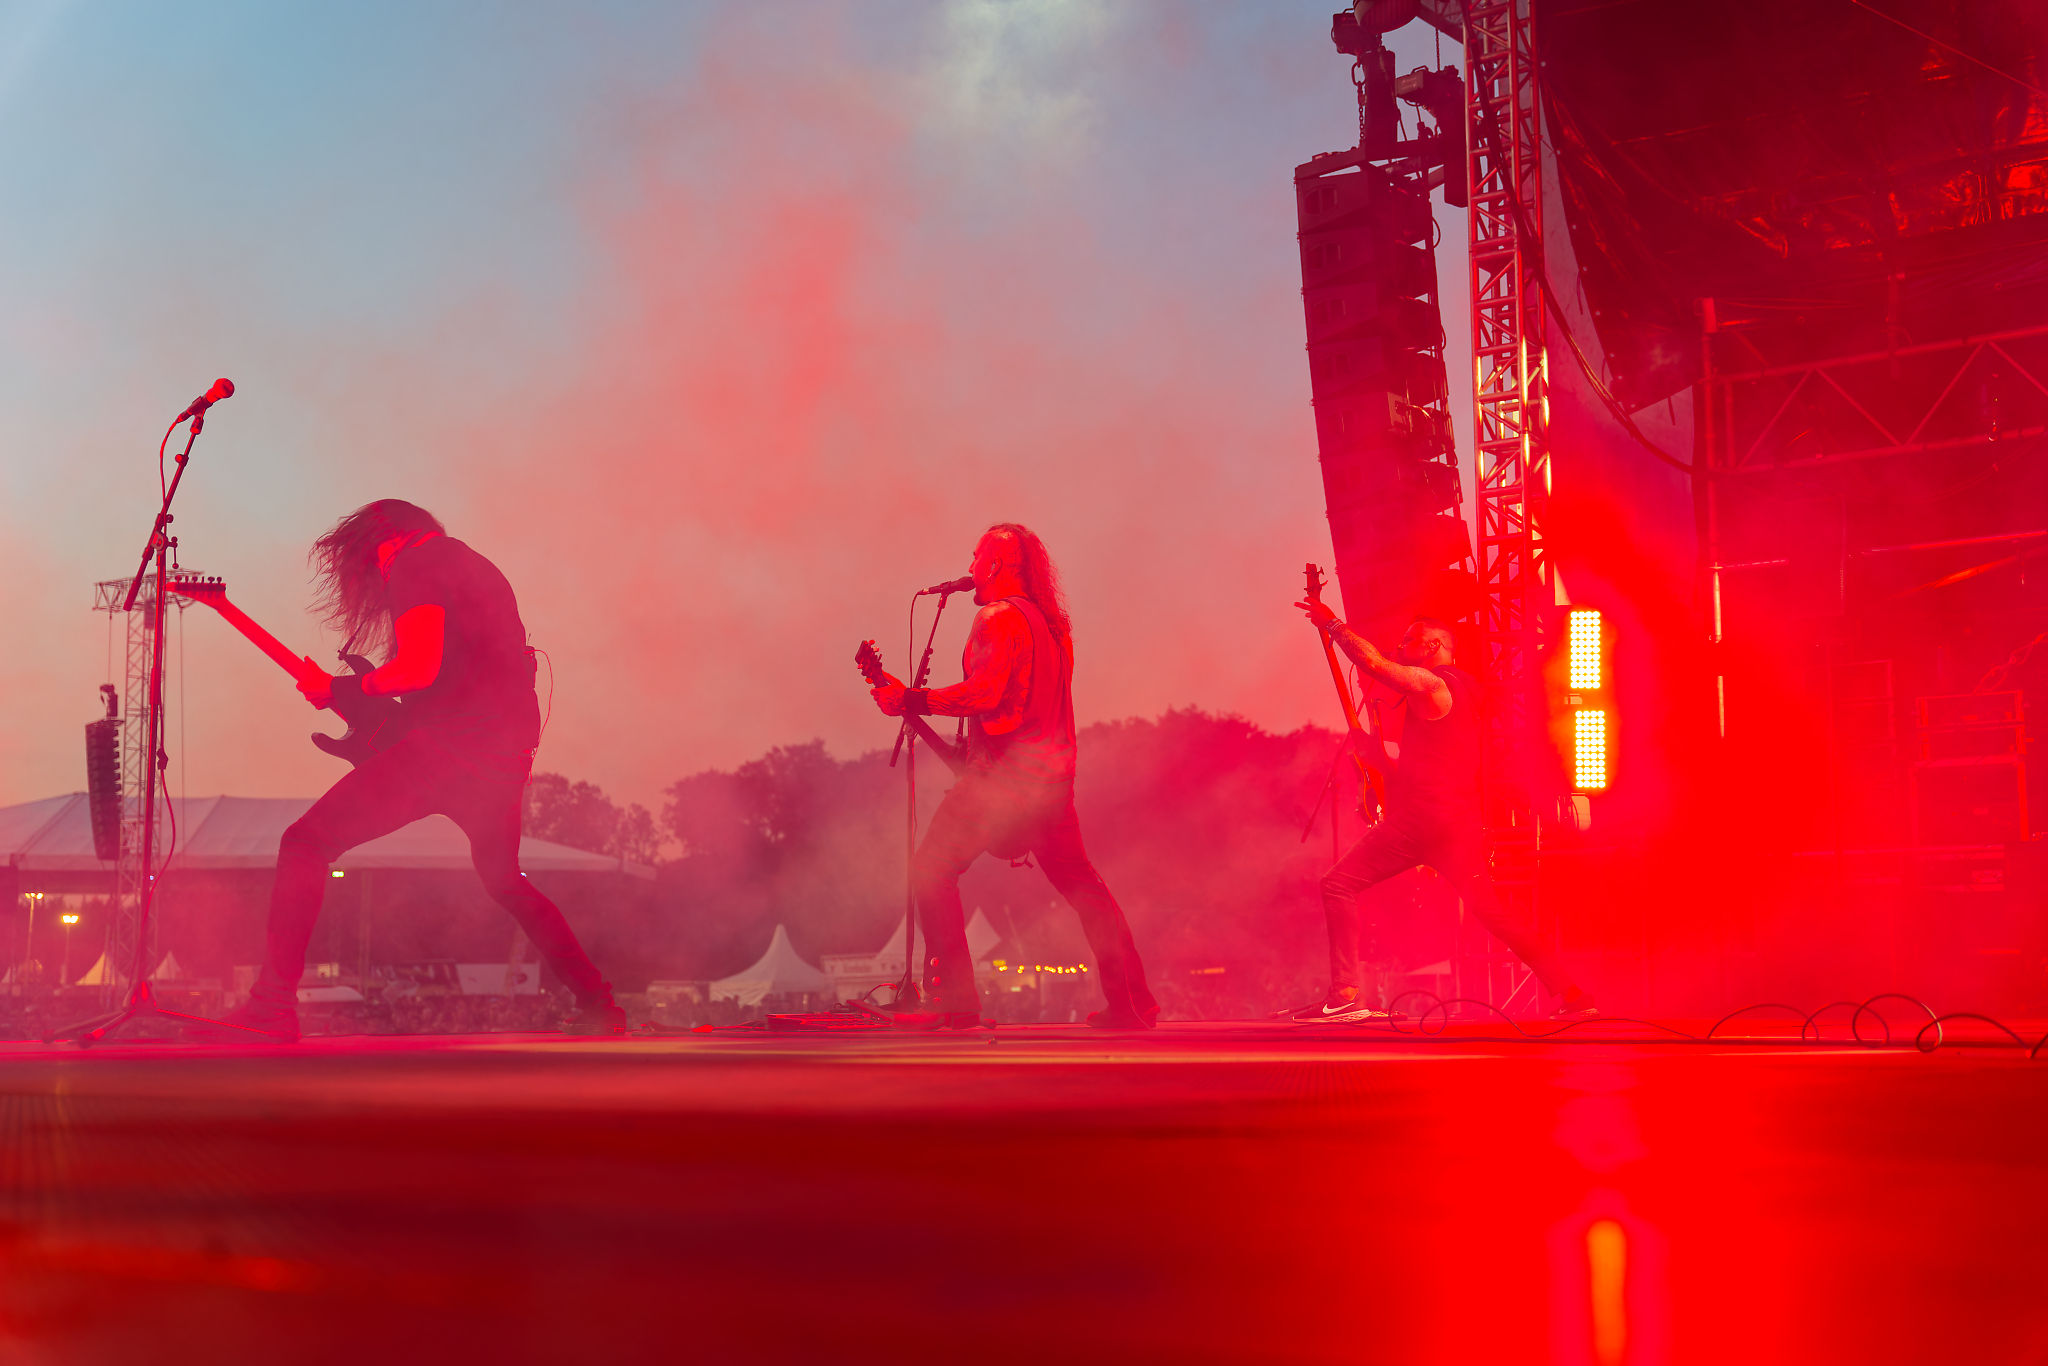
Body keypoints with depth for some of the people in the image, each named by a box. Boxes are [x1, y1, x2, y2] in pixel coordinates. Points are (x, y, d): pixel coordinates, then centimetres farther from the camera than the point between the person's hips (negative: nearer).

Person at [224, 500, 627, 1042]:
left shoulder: (413, 564, -2)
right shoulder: (474, 566, 27)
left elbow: (419, 668, -16)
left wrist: (340, 689, -1)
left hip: (446, 744, -9)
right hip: (508, 750, 9)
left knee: (306, 843, -4)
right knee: (504, 879, 29)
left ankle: (274, 1005, -15)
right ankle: (599, 1006, 25)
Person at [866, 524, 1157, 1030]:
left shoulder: (998, 617, -9)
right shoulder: (1052, 622, 18)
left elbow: (984, 693, -21)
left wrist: (911, 700, -16)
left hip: (1003, 771, -9)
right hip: (1052, 774, 9)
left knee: (931, 870, -4)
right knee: (1080, 882, 16)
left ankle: (953, 1001, -11)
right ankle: (1130, 1001, 14)